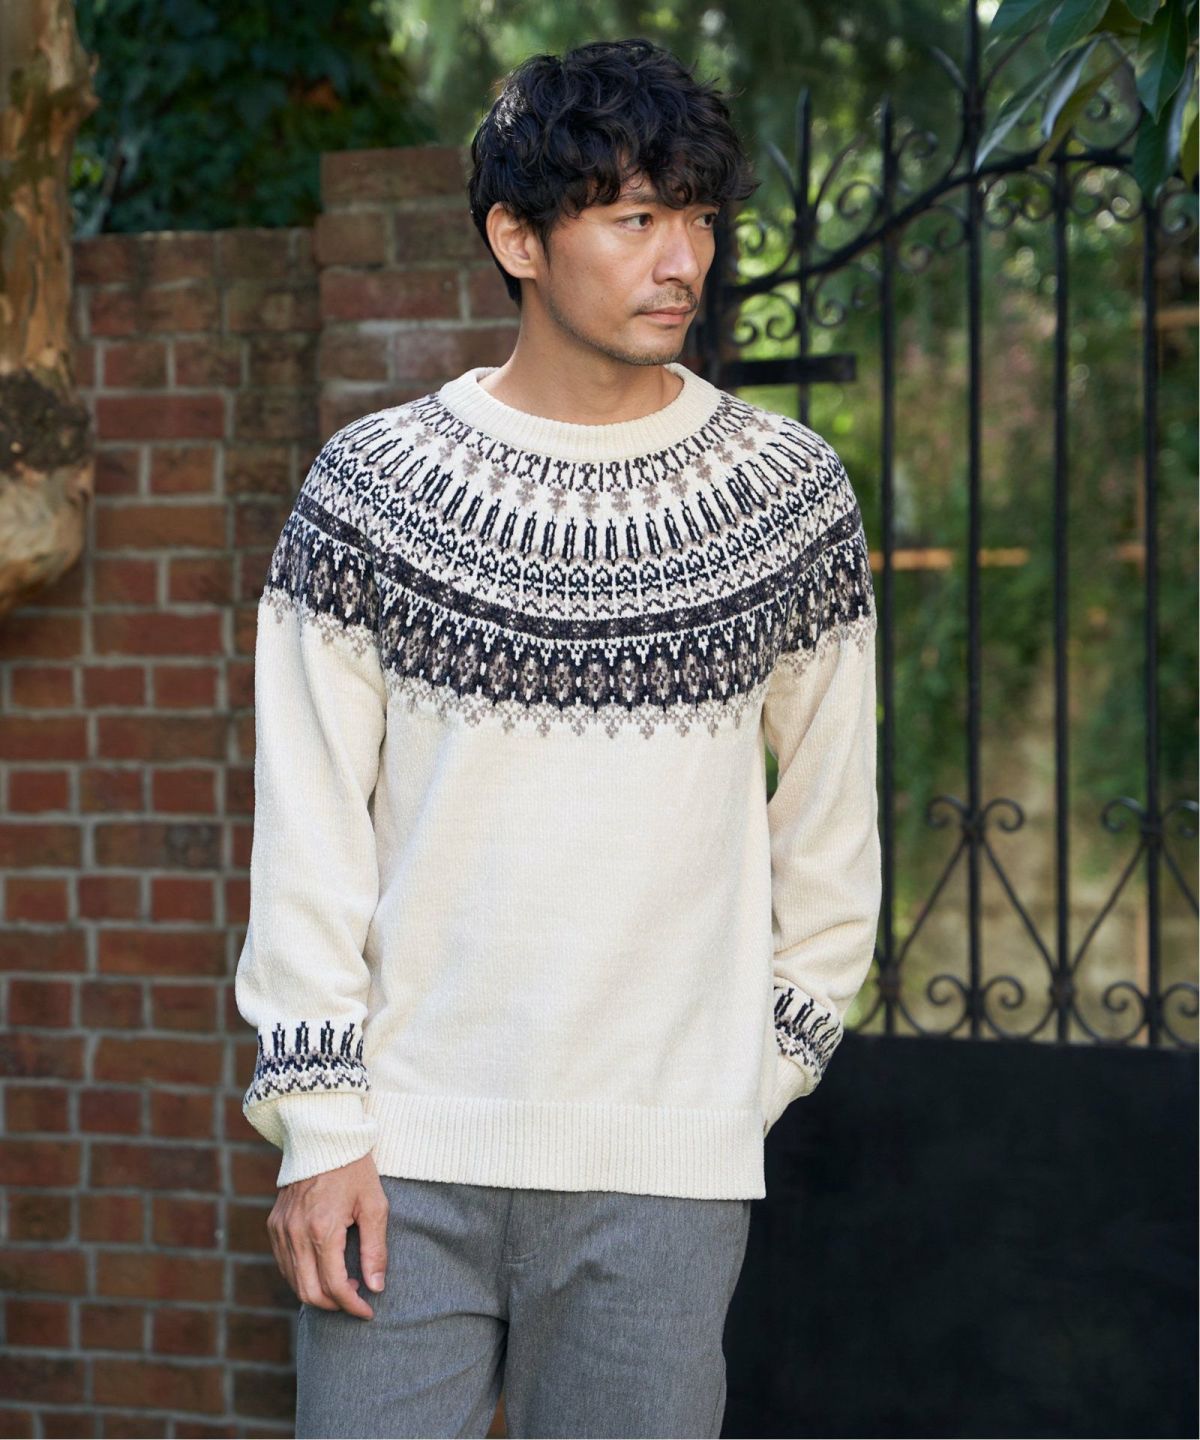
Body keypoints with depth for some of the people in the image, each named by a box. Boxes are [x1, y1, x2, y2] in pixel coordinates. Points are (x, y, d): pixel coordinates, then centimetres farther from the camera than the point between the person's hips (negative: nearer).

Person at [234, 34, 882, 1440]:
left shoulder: (790, 496, 3)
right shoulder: (373, 483, 1)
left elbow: (831, 821, 11)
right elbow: (308, 828, 0)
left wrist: (774, 1056, 11)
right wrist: (320, 1124, -4)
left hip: (666, 1164, 1)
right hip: (403, 1153, 0)